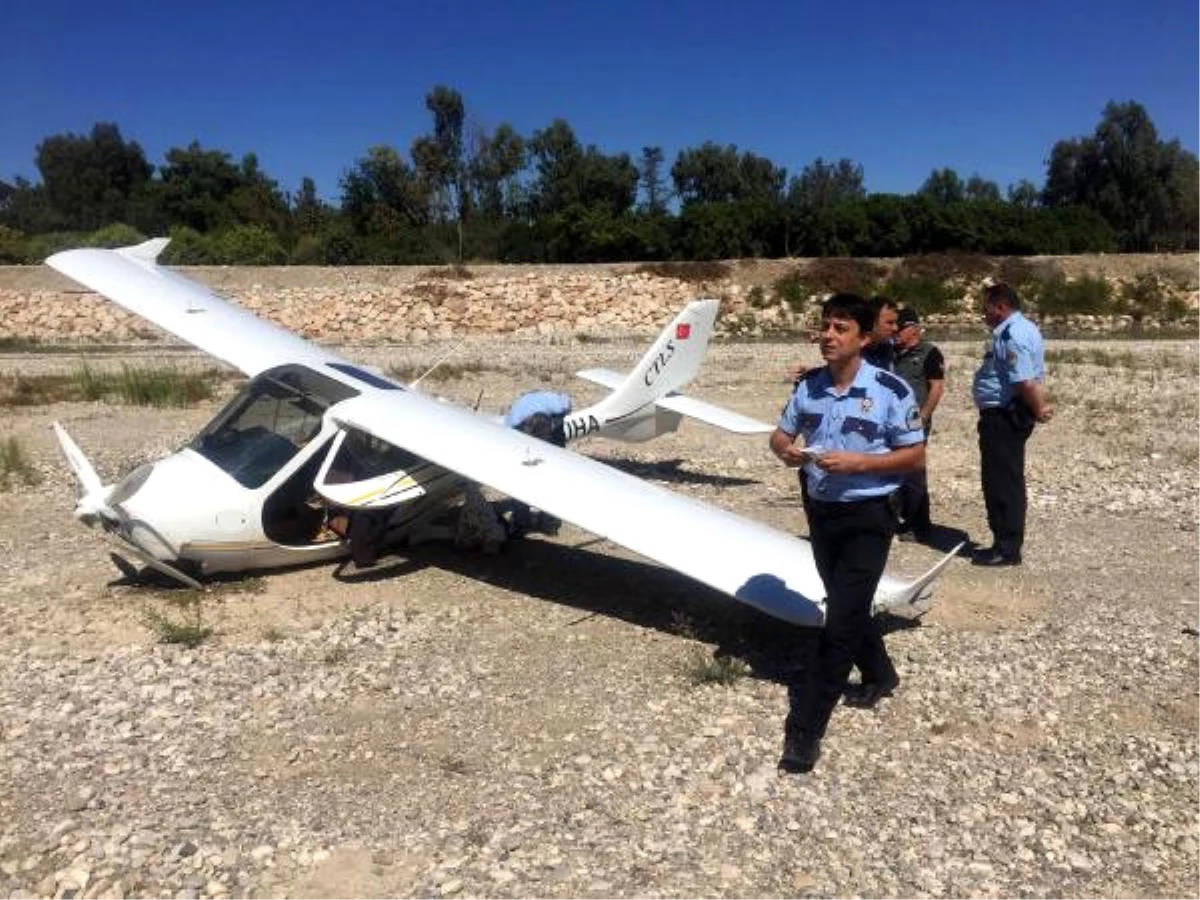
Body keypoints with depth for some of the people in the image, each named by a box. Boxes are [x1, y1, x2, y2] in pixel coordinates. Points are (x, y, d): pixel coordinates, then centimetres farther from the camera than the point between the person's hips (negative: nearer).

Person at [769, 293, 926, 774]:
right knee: (845, 605, 22)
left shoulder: (890, 390, -14)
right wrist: (786, 450, -13)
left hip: (867, 516, -6)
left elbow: (915, 455, -10)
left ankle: (805, 728, -1)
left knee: (842, 618, -7)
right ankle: (879, 675, 49)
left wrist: (858, 462, -23)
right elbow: (780, 434, 11)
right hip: (821, 510, 6)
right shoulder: (808, 387, 1)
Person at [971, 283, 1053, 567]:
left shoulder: (1011, 334, -19)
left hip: (1003, 416, -11)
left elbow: (1024, 382, -25)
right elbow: (1031, 378, 17)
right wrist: (1041, 404, 7)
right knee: (1006, 481, 15)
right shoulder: (1021, 328, 16)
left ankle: (1007, 549, 2)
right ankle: (1006, 543, 24)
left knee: (1002, 482, -5)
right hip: (1008, 414, 11)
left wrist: (1038, 410, -13)